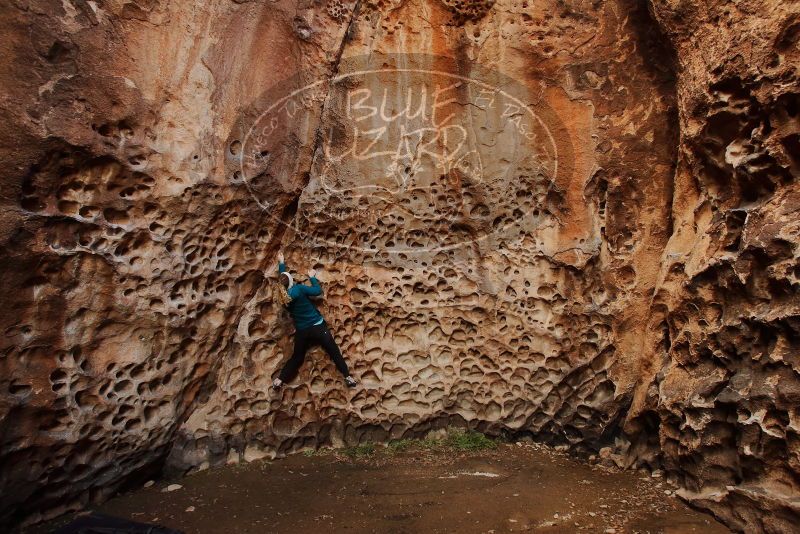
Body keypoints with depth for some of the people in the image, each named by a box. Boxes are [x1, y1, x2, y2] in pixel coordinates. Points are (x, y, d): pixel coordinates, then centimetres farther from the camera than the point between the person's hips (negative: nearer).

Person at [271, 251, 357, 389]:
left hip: (301, 331, 5)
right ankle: (348, 377, 1)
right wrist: (312, 277, 3)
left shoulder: (282, 294, 1)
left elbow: (282, 276, 18)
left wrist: (281, 263, 31)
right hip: (317, 327, -5)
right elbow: (318, 290, -10)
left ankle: (279, 381, 18)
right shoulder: (298, 289, -15)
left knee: (296, 357, 21)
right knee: (334, 352, 3)